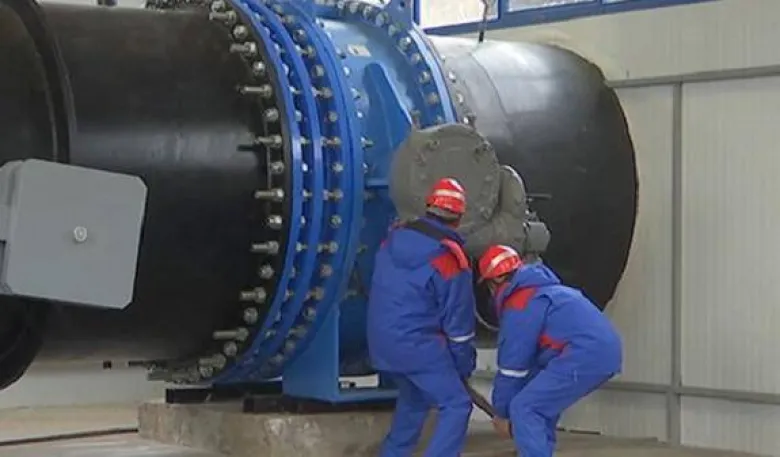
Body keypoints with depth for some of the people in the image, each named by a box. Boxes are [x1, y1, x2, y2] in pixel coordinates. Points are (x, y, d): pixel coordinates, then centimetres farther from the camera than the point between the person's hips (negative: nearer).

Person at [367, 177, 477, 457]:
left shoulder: (394, 239, 6)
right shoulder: (449, 259, -14)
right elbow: (458, 320, -8)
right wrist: (463, 366, 6)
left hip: (381, 340, 8)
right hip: (417, 343, -8)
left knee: (414, 397, 29)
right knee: (456, 405, -3)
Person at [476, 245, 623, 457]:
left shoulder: (519, 306, -3)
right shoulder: (540, 289, 27)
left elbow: (513, 364, 0)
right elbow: (530, 358, 30)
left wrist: (501, 413, 13)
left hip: (585, 356, -10)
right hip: (605, 351, 10)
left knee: (524, 409, -5)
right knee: (541, 405, 24)